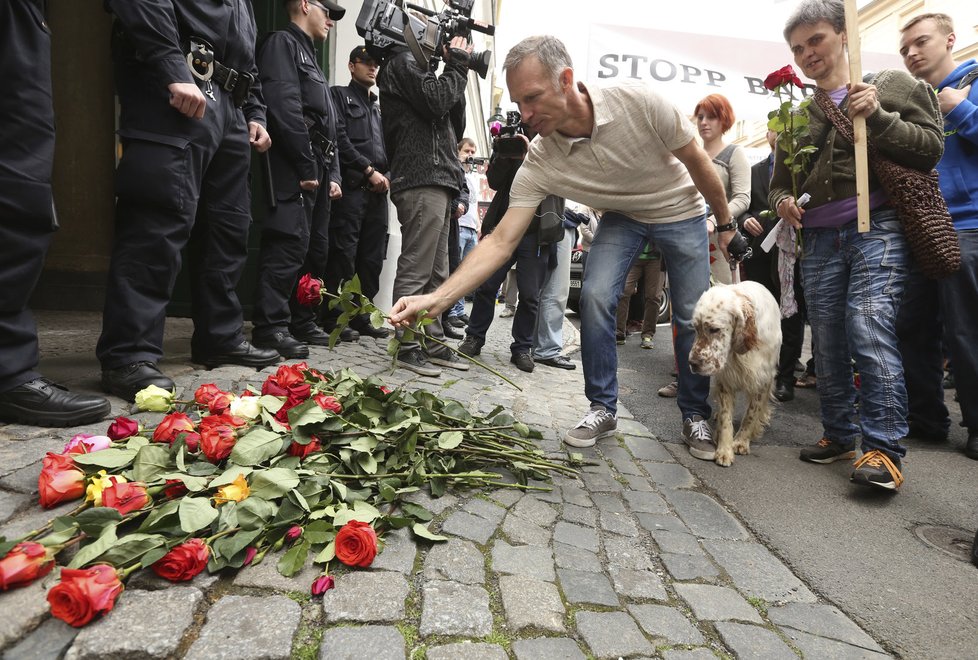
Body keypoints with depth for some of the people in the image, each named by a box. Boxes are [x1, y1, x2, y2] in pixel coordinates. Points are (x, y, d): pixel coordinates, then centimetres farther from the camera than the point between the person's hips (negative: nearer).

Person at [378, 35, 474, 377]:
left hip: (437, 182, 10)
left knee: (436, 272, 9)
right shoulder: (403, 61, 3)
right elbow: (436, 100, -13)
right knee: (415, 270, -10)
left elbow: (455, 127, 23)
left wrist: (457, 70, 17)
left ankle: (433, 342, 15)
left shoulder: (419, 66, 30)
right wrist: (457, 65, 3)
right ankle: (407, 347, -6)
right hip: (421, 182, -10)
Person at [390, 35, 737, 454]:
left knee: (693, 318, -3)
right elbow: (501, 242, -28)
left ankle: (695, 415, 18)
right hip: (622, 217, 1)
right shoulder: (539, 164, -26)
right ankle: (603, 408, -3)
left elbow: (698, 163, -16)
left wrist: (726, 223, -5)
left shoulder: (639, 103, -32)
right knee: (595, 296, -21)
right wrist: (437, 298, -38)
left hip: (680, 211, -1)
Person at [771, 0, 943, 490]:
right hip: (819, 242, 4)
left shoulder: (892, 85, 9)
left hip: (878, 229, -4)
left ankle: (884, 450, -12)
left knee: (868, 329, -19)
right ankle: (838, 435, 16)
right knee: (828, 342, 3)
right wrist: (781, 202, -2)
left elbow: (931, 147, 2)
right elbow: (779, 183, 21)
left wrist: (877, 117, -12)